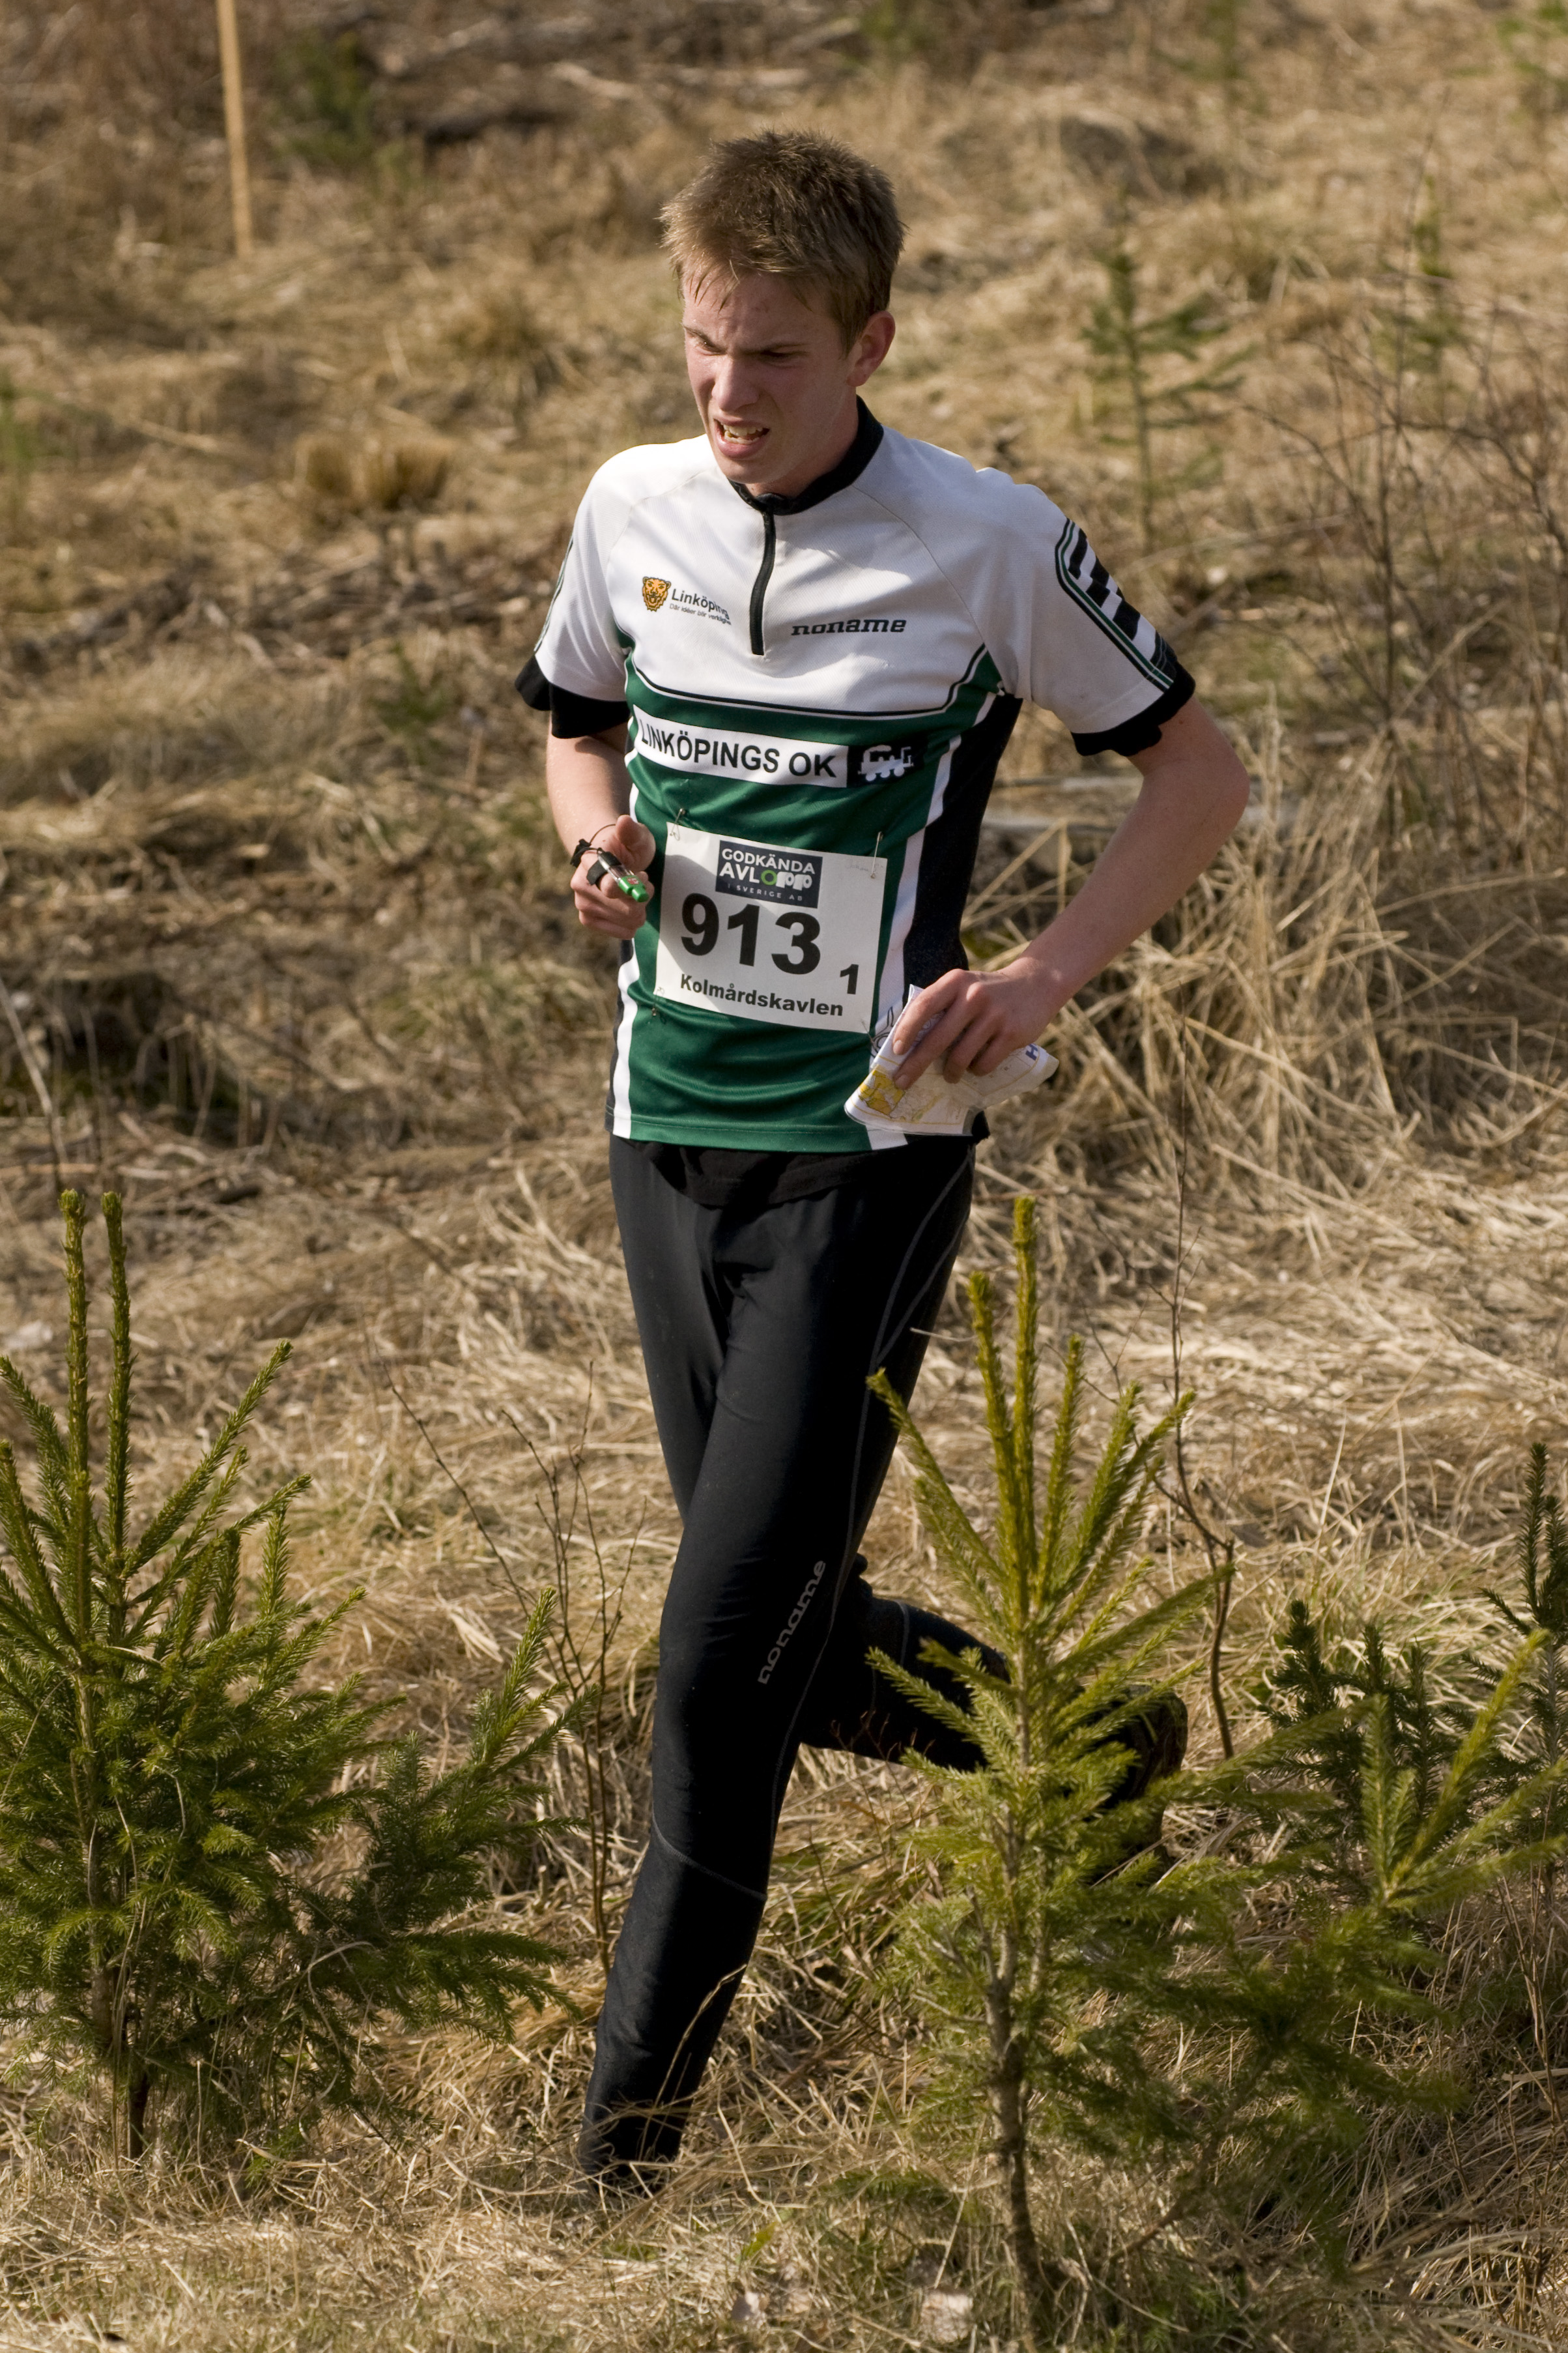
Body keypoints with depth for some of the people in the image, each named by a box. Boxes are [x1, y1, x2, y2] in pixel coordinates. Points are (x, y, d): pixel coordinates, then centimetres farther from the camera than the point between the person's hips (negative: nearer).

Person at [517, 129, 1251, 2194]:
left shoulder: (990, 545, -10)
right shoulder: (634, 509, 4)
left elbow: (1200, 772, 0)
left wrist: (1045, 977, -14)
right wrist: (601, 837, -2)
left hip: (867, 1146, -6)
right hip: (667, 1119, 6)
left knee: (722, 1654, -12)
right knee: (799, 1643, 13)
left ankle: (630, 2134, -4)